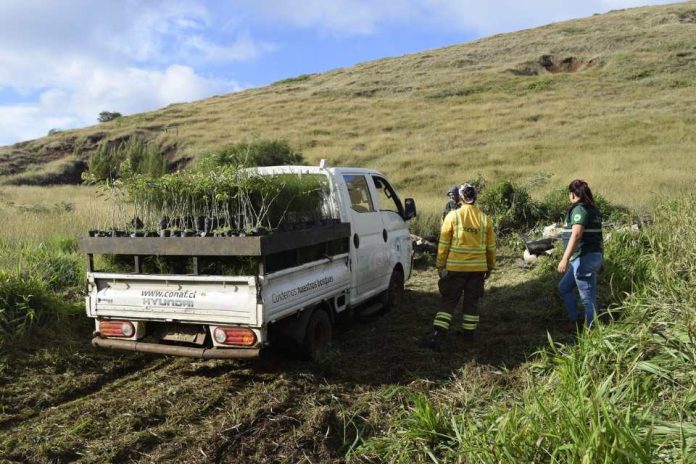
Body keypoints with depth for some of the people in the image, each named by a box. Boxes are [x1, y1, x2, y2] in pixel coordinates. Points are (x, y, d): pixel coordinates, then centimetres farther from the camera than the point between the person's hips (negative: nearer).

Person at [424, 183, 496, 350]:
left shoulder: (453, 216, -7)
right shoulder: (484, 219, 1)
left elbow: (443, 244, -6)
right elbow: (491, 246, 8)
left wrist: (440, 265, 3)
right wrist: (490, 266, 19)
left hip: (455, 267, -2)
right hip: (478, 268, 2)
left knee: (449, 301, 4)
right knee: (471, 302, 16)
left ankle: (438, 336, -4)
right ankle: (469, 333, 23)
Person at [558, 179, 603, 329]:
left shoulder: (579, 209, -15)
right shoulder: (593, 210, 12)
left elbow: (576, 234, -26)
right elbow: (598, 235, 16)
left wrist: (565, 259, -31)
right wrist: (600, 258, 22)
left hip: (584, 259, -10)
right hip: (593, 256, 10)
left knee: (588, 298, -1)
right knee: (564, 287, 21)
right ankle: (575, 319, 26)